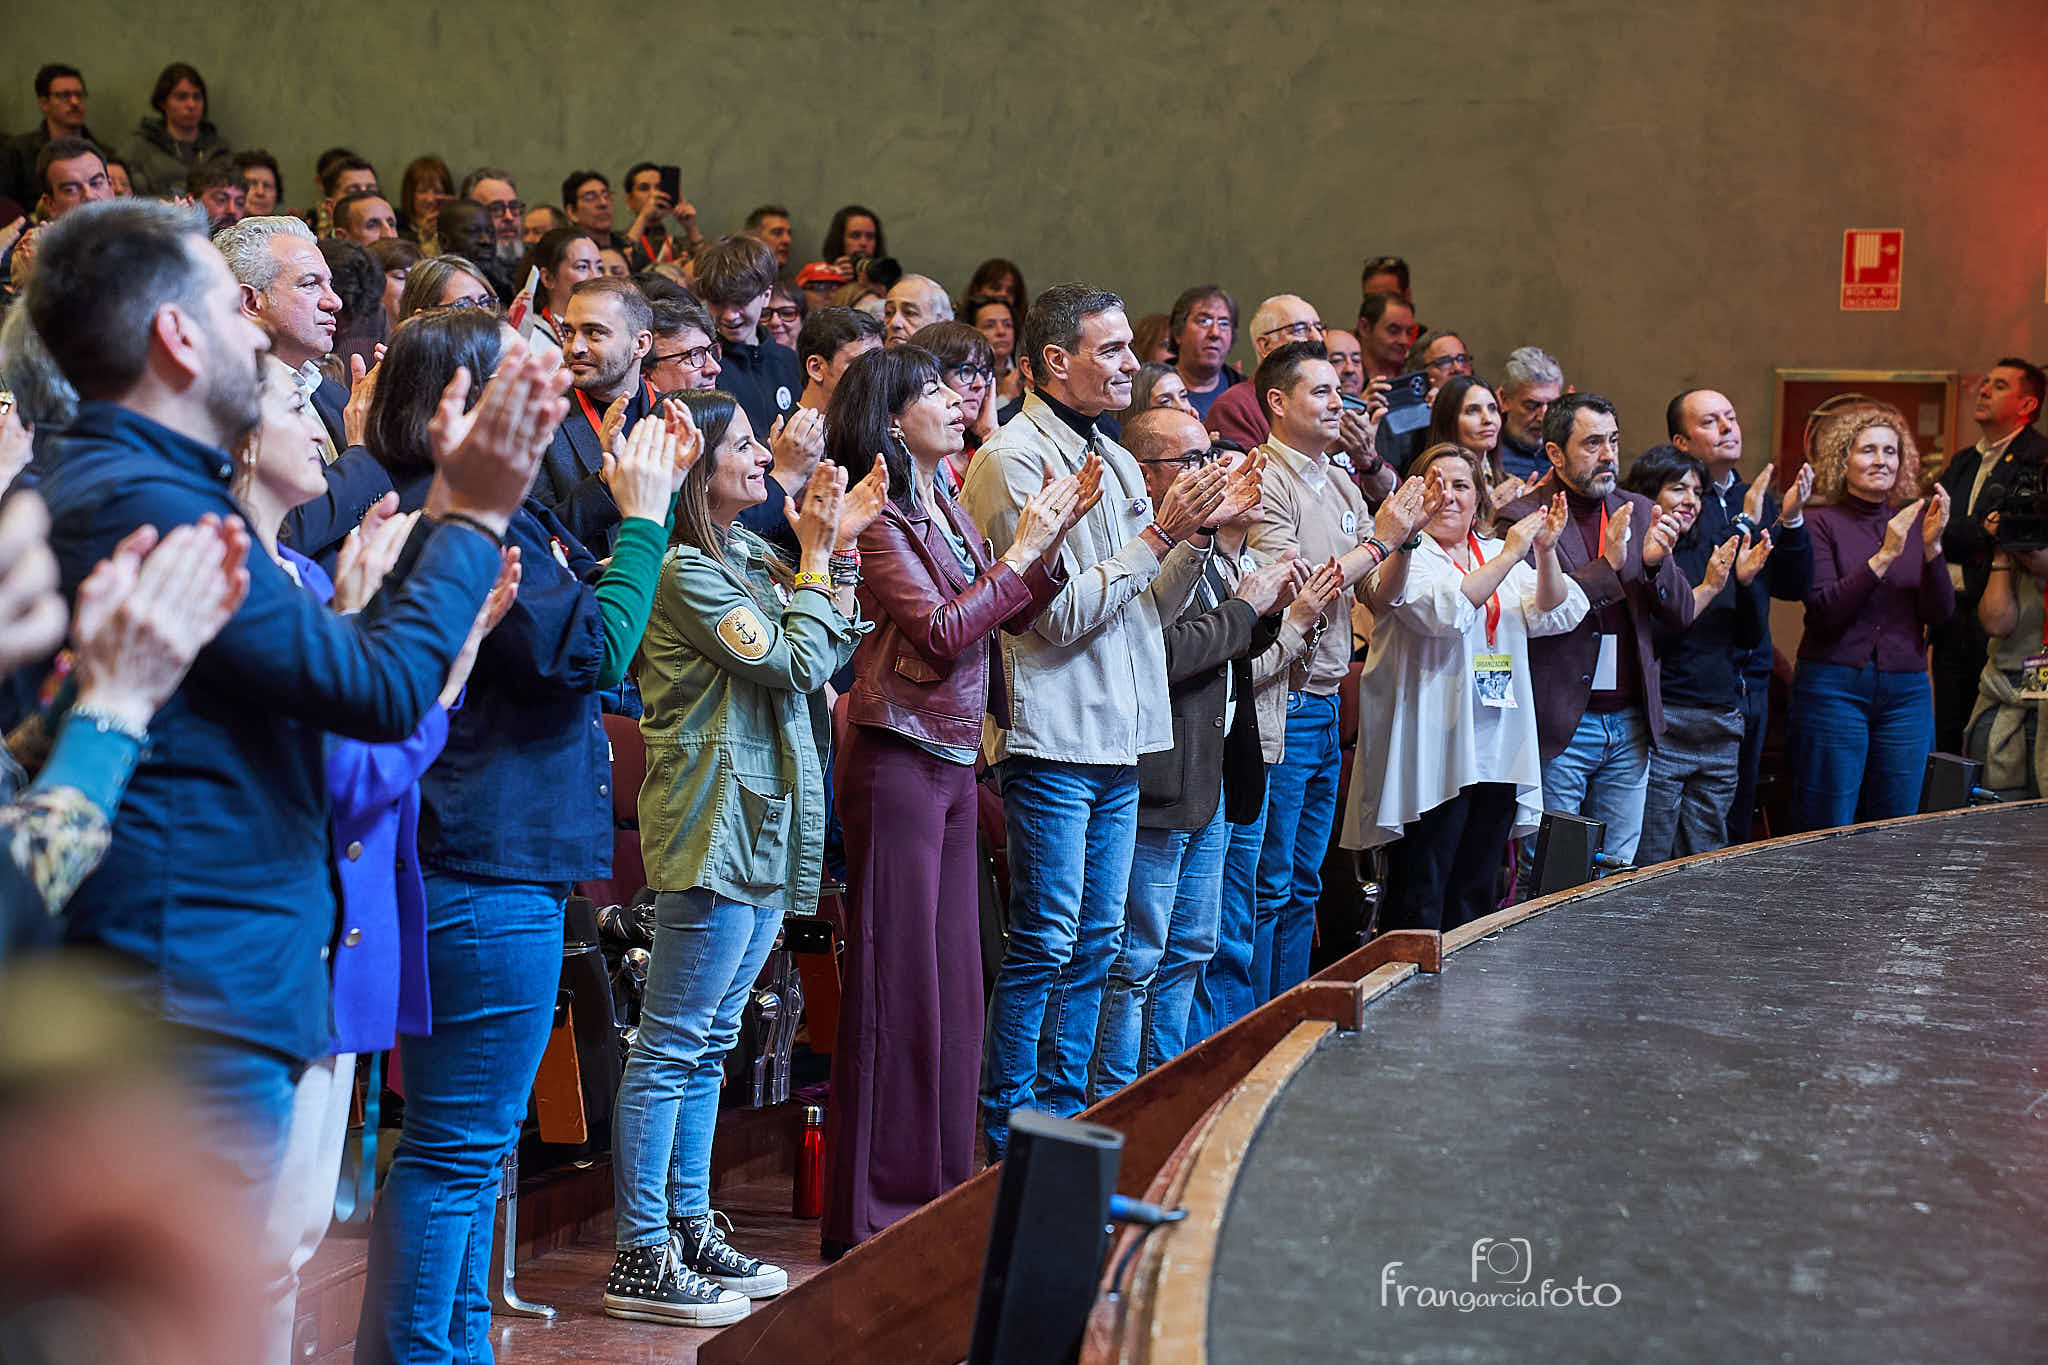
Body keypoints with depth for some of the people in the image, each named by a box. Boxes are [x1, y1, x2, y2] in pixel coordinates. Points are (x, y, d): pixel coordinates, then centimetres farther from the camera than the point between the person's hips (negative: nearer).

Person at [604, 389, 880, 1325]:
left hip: (764, 819, 10)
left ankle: (689, 1228, 22)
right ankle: (640, 1258, -1)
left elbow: (831, 659, 14)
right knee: (673, 1044, -5)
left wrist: (838, 546, 8)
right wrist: (817, 558, -6)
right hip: (714, 818, -10)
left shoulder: (748, 558, 15)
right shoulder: (685, 570, -13)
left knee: (709, 1041, 14)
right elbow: (792, 662, -16)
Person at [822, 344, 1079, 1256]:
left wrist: (1055, 534, 3)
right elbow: (941, 631, -17)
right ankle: (869, 1213, 4)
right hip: (896, 760, -9)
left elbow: (1008, 615, 15)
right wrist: (1021, 549, -12)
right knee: (894, 985, -4)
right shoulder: (878, 518, -11)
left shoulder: (946, 509, 14)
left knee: (952, 984, 12)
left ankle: (939, 1195, 21)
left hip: (953, 761, 9)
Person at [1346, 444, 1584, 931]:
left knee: (1476, 900, 12)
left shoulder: (1502, 555, 17)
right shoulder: (1408, 558, -3)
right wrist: (1509, 556, -18)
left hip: (1498, 756, 6)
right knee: (1420, 906, -5)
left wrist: (1545, 551, -9)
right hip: (1431, 757, -6)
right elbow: (1445, 611, -20)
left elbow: (1554, 615, 6)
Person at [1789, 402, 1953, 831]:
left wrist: (1932, 547, -10)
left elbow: (1940, 614, 3)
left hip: (1905, 692, 4)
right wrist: (1883, 557, -18)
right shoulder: (1820, 523, -1)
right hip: (1833, 688, -4)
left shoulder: (1915, 523, 10)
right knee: (1826, 840, -2)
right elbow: (1823, 611, -12)